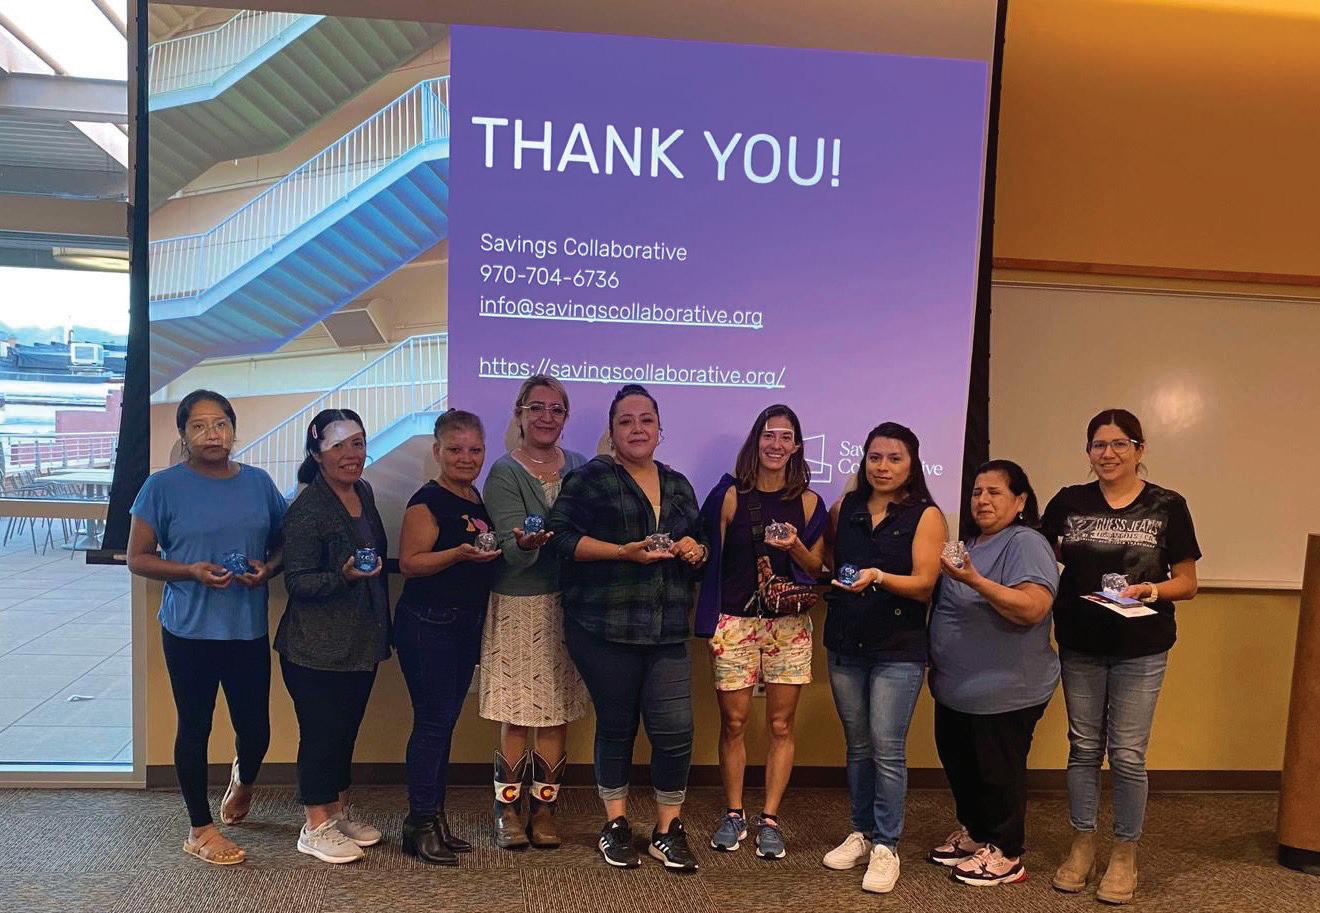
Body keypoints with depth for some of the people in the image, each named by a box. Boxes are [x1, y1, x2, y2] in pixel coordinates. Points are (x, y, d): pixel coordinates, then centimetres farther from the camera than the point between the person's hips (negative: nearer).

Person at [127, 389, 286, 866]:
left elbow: (282, 544, 13)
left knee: (255, 729, 8)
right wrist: (191, 571, -18)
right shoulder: (164, 486, -5)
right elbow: (138, 558, -2)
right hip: (190, 629, -2)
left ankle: (242, 779, 44)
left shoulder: (259, 483, 4)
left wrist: (267, 567, -9)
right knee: (195, 726, 9)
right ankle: (200, 829, 28)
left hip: (249, 629, 3)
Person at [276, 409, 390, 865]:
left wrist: (382, 629, 17)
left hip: (361, 643, 8)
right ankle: (316, 827, 20)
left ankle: (340, 810, 33)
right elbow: (297, 581, -17)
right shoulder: (306, 510, -18)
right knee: (321, 732, 3)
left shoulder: (363, 492, 6)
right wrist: (344, 576, -33)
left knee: (347, 727, 17)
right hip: (317, 648, -7)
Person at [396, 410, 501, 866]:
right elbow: (409, 563, -18)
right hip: (427, 626, -8)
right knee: (433, 721, -4)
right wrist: (459, 553, -28)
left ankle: (435, 817, 23)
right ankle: (419, 823, 9)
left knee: (445, 720, 13)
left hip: (465, 624, 8)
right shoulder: (427, 501, -12)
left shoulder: (477, 500, 12)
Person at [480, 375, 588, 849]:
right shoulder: (504, 473, -5)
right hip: (518, 606, -3)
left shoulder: (579, 467, 8)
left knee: (557, 714, 7)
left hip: (567, 604, 4)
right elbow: (511, 552, -16)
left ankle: (544, 807, 23)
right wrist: (527, 543, -36)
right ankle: (508, 809, 21)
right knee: (516, 715, 2)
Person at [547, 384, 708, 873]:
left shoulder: (677, 485, 16)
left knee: (675, 730, -1)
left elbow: (699, 540, 25)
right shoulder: (590, 478, 0)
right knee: (616, 727, 8)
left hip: (667, 629, 4)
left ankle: (668, 831, 19)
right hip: (605, 627, -4)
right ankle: (615, 826, 28)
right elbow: (561, 535, -10)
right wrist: (624, 551, -17)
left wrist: (697, 549, 1)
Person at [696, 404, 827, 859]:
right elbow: (711, 559, 2)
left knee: (781, 724, 6)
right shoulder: (730, 495, 0)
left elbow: (816, 568, 8)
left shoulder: (807, 502, 6)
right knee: (733, 722, 5)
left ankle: (770, 819, 19)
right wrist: (710, 620, -4)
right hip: (735, 621, -1)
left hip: (790, 624, 2)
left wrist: (795, 547, -13)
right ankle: (733, 814, 23)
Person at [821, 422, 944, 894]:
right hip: (845, 644, 4)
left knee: (887, 748, -2)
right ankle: (862, 833, 28)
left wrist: (877, 577, -28)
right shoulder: (844, 509, 6)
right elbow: (829, 567, 17)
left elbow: (924, 584, -13)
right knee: (858, 746, 14)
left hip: (898, 649, -4)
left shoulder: (926, 516, -6)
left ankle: (886, 846, 13)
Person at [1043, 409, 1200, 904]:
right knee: (1083, 748, 11)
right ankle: (1082, 846, 26)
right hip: (1080, 645, 2)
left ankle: (1125, 855, 21)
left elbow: (1187, 583, -1)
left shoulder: (1168, 506, -4)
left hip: (1141, 650, -2)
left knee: (1128, 755, 3)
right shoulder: (1068, 502, 0)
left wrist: (1152, 590, -19)